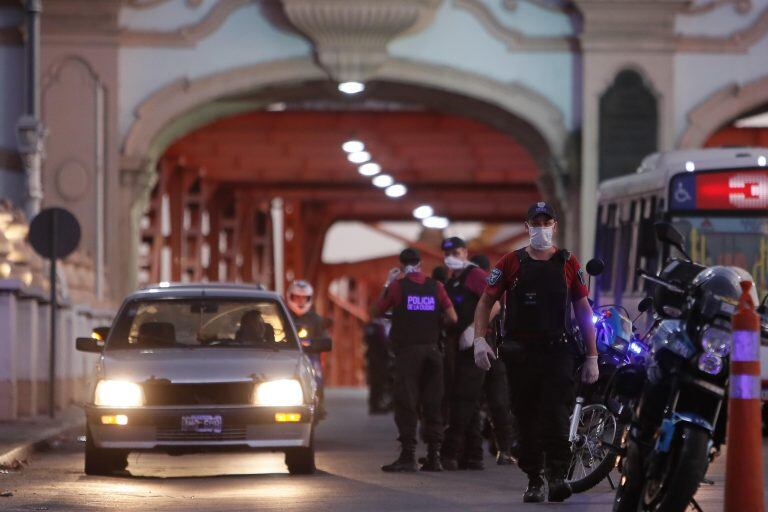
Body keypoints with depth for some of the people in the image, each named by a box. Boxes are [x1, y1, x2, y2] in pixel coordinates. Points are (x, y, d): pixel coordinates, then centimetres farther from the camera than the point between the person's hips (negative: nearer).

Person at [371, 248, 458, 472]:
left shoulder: (397, 286, -3)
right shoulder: (436, 287, 4)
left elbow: (375, 312, 6)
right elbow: (453, 318, 0)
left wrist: (387, 284, 14)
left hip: (407, 350, -3)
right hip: (432, 349, 3)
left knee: (406, 404, -3)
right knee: (433, 404, 7)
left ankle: (408, 455, -10)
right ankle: (434, 456, 4)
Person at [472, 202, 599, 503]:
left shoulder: (568, 264, 9)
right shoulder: (511, 263, 8)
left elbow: (584, 311, 11)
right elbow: (485, 302, 8)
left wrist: (592, 357, 7)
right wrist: (480, 339, -8)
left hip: (559, 353, -1)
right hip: (521, 352, 1)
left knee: (557, 417, -14)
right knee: (527, 420, 4)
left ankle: (557, 476, -17)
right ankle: (534, 481, 11)